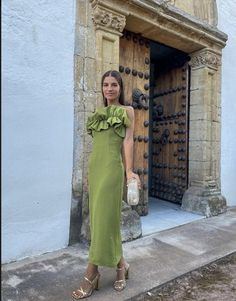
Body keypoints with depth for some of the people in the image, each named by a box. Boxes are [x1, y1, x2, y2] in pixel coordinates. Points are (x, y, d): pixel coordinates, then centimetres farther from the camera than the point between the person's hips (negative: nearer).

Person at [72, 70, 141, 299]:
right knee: (98, 218, 9)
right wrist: (91, 170, 14)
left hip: (111, 167, -6)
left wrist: (129, 171, -17)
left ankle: (91, 274, 11)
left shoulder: (126, 111, 6)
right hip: (95, 166, 7)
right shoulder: (98, 113, 20)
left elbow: (128, 139, -6)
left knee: (104, 218, -3)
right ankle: (120, 264, 26)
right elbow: (98, 141, 17)